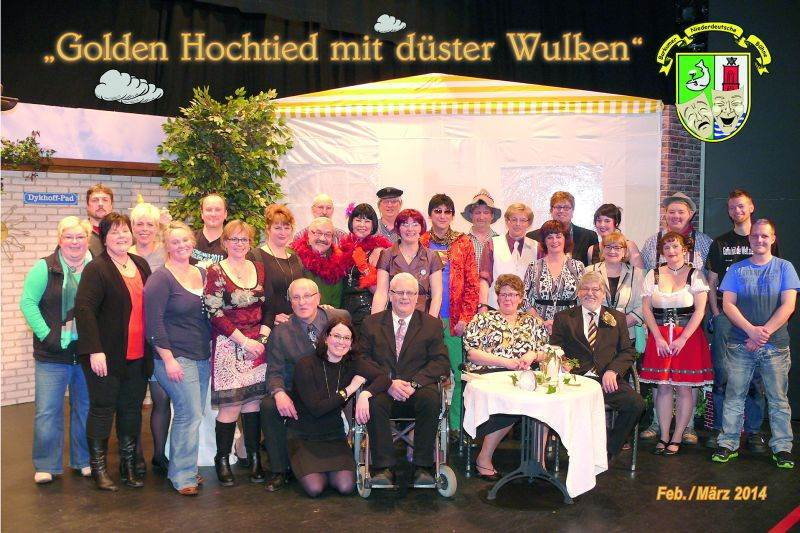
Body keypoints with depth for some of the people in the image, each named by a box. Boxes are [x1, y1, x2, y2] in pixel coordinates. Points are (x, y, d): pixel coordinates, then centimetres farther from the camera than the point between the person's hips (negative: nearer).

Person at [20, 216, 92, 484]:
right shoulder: (45, 268, -3)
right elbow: (27, 302, -6)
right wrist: (46, 334, -14)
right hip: (53, 354, -2)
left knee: (85, 408, 12)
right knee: (47, 410, 2)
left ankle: (84, 461, 26)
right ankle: (45, 466, 16)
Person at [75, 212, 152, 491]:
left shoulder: (141, 264, 10)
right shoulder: (96, 269, -10)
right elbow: (84, 309, -17)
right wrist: (95, 350, -23)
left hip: (138, 355, 6)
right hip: (107, 355, -6)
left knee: (132, 408, 13)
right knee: (103, 408, 4)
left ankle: (129, 463, 26)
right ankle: (98, 467, 18)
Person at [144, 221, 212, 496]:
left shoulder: (202, 274, 12)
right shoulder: (161, 278, -9)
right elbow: (154, 322, -13)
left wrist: (211, 346, 13)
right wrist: (168, 359, -17)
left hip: (202, 357, 7)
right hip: (176, 357, -7)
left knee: (190, 414, 10)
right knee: (190, 413, -9)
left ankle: (181, 469, 24)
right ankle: (183, 476, 4)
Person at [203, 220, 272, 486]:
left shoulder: (259, 268, 11)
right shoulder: (215, 272, -3)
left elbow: (268, 306, 13)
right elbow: (215, 314, -9)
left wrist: (263, 337, -2)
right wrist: (244, 341, -12)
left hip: (258, 344, 4)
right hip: (228, 347, -4)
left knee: (253, 402, 6)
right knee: (230, 406, -4)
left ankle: (254, 459, 16)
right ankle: (222, 460, 12)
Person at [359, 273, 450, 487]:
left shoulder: (432, 324, 12)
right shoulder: (371, 323, 13)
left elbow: (441, 363, 1)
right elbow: (363, 360, 3)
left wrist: (413, 383, -16)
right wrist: (388, 383, -15)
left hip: (417, 391, 0)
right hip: (383, 389, 0)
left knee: (431, 399, -32)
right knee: (374, 401, -32)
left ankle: (422, 467, -22)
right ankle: (383, 468, -25)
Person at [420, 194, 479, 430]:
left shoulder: (463, 244, 7)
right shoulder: (420, 244, 7)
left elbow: (472, 284, 4)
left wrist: (466, 317, -4)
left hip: (455, 320, 0)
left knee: (459, 372, -2)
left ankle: (457, 426, 8)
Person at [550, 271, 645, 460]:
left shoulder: (617, 318, 19)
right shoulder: (563, 318, 15)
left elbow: (628, 352, 12)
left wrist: (612, 371, -7)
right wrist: (563, 365, -15)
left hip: (607, 380, 2)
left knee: (636, 403, -25)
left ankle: (608, 451, -4)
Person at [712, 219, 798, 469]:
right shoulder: (737, 269, 8)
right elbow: (728, 304, 1)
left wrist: (765, 332, -13)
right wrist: (751, 330, -13)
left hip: (775, 345, -1)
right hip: (740, 344, 1)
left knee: (778, 399, 4)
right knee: (734, 395, 4)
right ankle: (728, 444, 12)